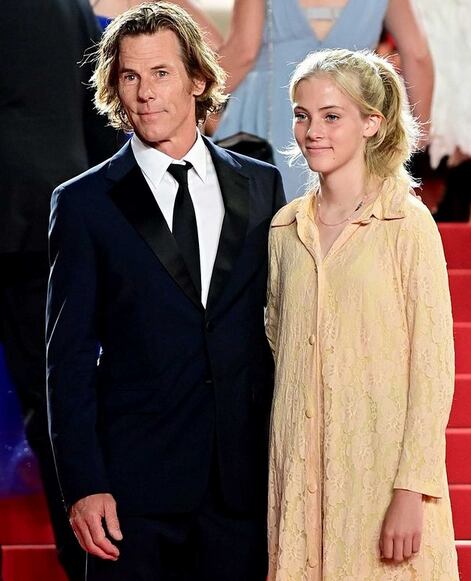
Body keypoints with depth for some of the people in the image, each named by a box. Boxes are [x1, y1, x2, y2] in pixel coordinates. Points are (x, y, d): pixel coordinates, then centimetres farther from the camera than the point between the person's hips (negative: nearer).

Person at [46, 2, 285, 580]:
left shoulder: (261, 186, 9)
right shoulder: (84, 204, 0)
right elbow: (69, 359, -2)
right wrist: (82, 487, -9)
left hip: (245, 480, 2)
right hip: (136, 491, -2)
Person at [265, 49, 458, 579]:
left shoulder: (408, 223, -7)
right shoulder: (285, 228, 8)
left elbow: (433, 364, -10)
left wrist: (412, 490, -15)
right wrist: (276, 473, 8)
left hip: (381, 470, -4)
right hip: (300, 471, 4)